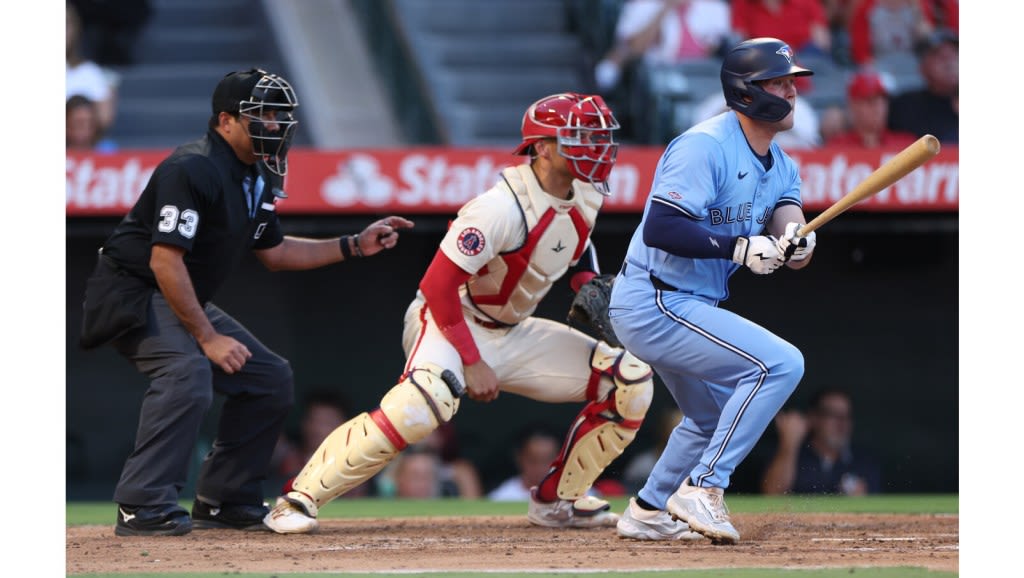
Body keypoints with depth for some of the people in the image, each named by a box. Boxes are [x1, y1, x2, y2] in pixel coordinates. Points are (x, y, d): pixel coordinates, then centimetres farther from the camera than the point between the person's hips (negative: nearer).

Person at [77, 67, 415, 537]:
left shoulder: (258, 178, 7)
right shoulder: (192, 169, -23)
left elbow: (272, 252, 20)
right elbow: (165, 260, -27)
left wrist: (355, 246, 12)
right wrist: (207, 337, -26)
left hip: (188, 301, 10)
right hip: (132, 293, -10)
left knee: (270, 378, 9)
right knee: (187, 370, -34)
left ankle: (223, 500, 15)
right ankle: (143, 507, -32)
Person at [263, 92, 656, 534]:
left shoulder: (585, 196, -2)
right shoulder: (502, 207, -27)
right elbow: (437, 285, -26)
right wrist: (472, 363, -26)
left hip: (513, 332, 8)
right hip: (450, 322, -8)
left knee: (630, 381, 0)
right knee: (424, 402, -39)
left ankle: (556, 500, 12)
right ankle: (299, 498, -29)